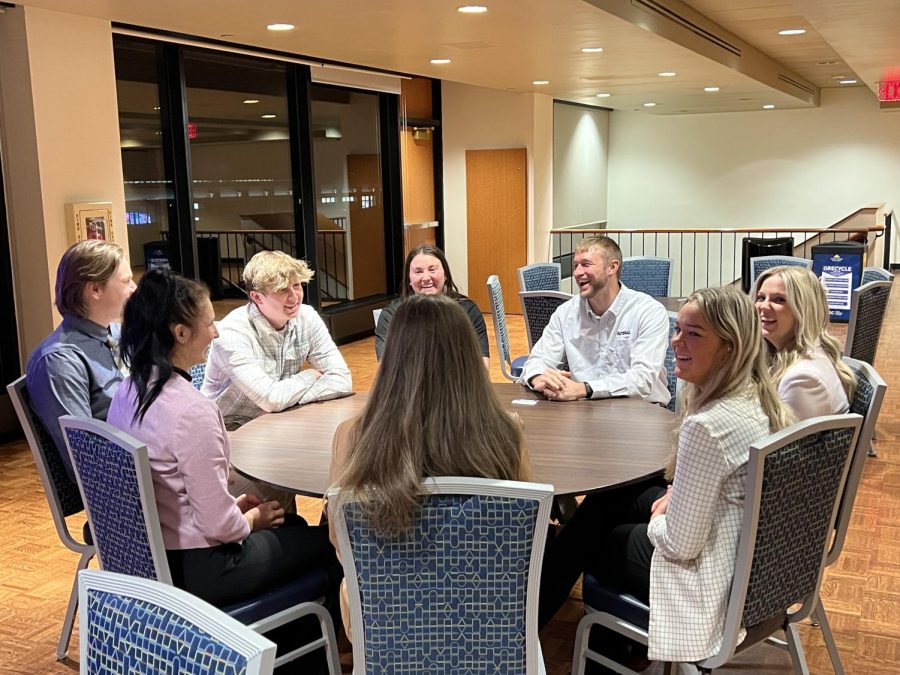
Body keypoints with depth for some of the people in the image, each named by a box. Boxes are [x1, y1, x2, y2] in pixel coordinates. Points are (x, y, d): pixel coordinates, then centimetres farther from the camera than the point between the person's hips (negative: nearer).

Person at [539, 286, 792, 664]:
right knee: (609, 498, 23)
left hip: (713, 579, -9)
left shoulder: (708, 425, -32)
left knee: (586, 534, 15)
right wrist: (675, 494, 5)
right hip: (752, 559, 9)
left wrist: (657, 520, -6)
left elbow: (680, 544, -25)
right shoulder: (760, 399, -4)